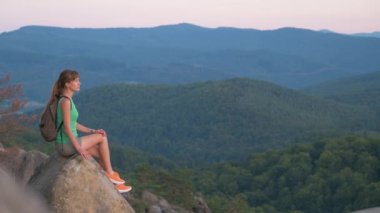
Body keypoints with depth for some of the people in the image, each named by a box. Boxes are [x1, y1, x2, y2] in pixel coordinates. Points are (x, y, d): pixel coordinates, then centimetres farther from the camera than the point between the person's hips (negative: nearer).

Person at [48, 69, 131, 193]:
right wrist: (78, 148, -22)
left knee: (100, 152, 10)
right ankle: (110, 173, 6)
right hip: (66, 144, -9)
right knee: (102, 138, -3)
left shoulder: (67, 100, 13)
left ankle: (113, 184, 12)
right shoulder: (65, 101, -17)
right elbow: (67, 127, -21)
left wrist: (92, 131, 8)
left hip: (69, 142, 9)